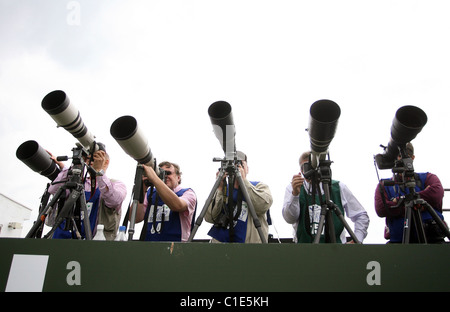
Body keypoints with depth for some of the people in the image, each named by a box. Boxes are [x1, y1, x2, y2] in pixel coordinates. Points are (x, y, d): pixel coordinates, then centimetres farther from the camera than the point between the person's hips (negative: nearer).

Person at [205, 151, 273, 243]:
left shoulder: (259, 186, 10)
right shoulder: (223, 189, 13)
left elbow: (264, 205, -13)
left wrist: (244, 180, -11)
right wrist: (220, 189, -7)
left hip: (249, 240, -1)